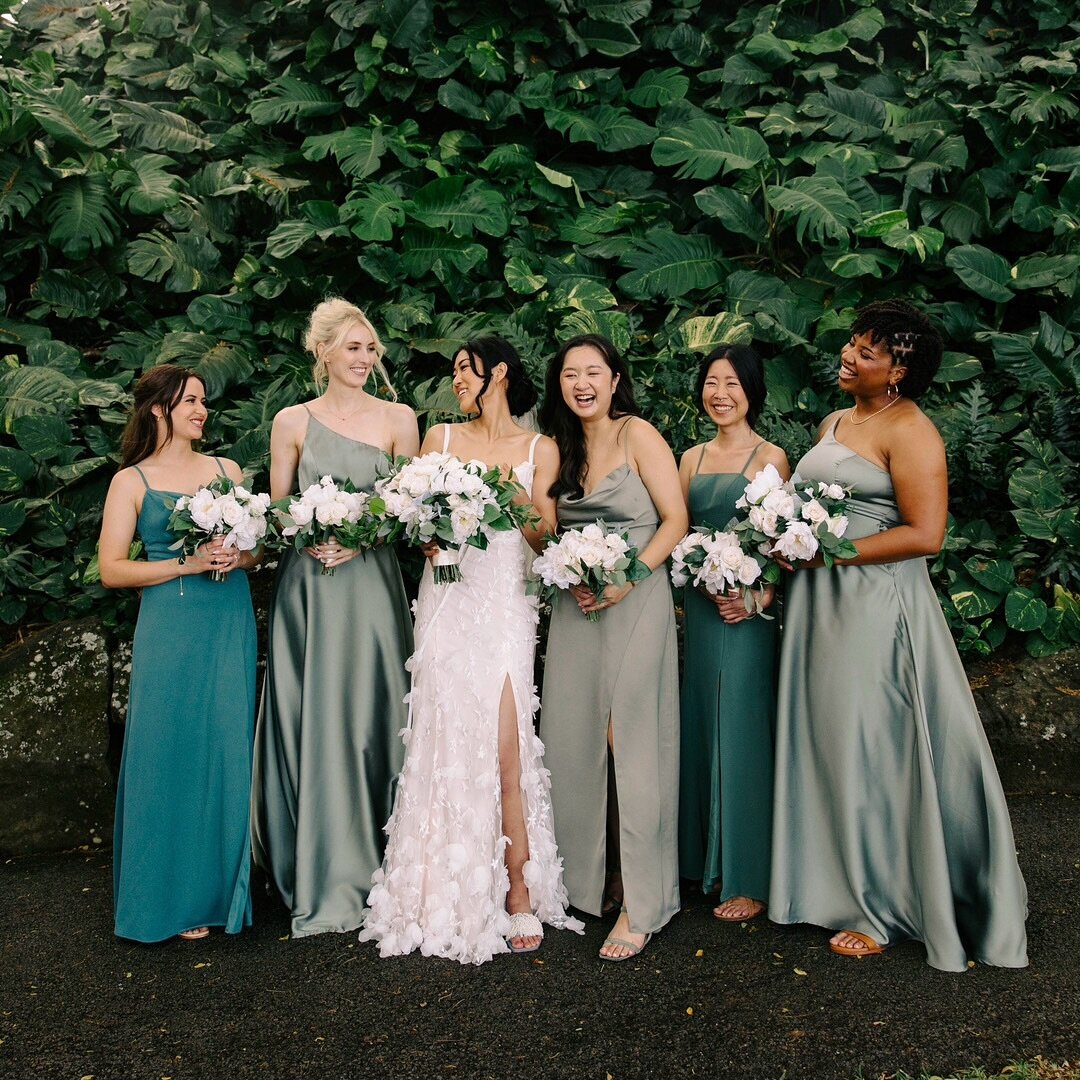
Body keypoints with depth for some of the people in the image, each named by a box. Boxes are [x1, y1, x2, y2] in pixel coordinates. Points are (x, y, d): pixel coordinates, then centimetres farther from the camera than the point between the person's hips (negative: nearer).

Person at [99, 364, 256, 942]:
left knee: (228, 751, 4)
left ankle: (223, 887, 18)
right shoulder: (132, 480, 3)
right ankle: (175, 897, 14)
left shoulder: (226, 469, 12)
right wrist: (188, 563, -14)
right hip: (170, 629, -3)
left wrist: (239, 556, -8)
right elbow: (112, 569, -4)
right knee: (170, 752, 0)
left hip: (230, 625, 3)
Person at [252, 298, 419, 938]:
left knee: (369, 715, 2)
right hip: (307, 587, 0)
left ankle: (367, 870, 16)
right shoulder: (293, 421, 7)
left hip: (372, 584, 0)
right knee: (312, 720, 2)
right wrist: (308, 539, -12)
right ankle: (321, 879, 15)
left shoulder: (399, 418, 6)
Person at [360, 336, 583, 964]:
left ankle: (519, 890, 3)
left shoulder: (541, 449, 9)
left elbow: (546, 538, 8)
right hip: (448, 598, 2)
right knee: (449, 741, -1)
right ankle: (447, 894, 10)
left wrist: (527, 503, -11)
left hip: (505, 601, -1)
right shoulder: (441, 437, 13)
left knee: (504, 746, -9)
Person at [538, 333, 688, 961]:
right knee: (574, 740, 7)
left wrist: (629, 577, -18)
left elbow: (675, 520, -8)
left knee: (633, 745, -5)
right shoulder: (563, 445, 13)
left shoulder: (639, 435, -4)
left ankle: (640, 904, 3)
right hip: (575, 605, 6)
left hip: (635, 602, -6)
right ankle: (586, 876, 23)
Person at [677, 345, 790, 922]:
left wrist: (761, 594, -20)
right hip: (700, 606, 5)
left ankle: (749, 879, 12)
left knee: (742, 734, 0)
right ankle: (707, 859, 26)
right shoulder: (691, 458, 12)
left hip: (749, 609, -5)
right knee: (702, 729, 11)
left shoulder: (771, 456, -3)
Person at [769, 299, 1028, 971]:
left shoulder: (910, 430, -11)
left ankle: (884, 906, 20)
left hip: (876, 603, -8)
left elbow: (925, 534, -18)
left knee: (874, 748, 2)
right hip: (819, 603, 8)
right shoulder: (835, 422, 15)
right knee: (827, 740, 13)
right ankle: (842, 881, 29)